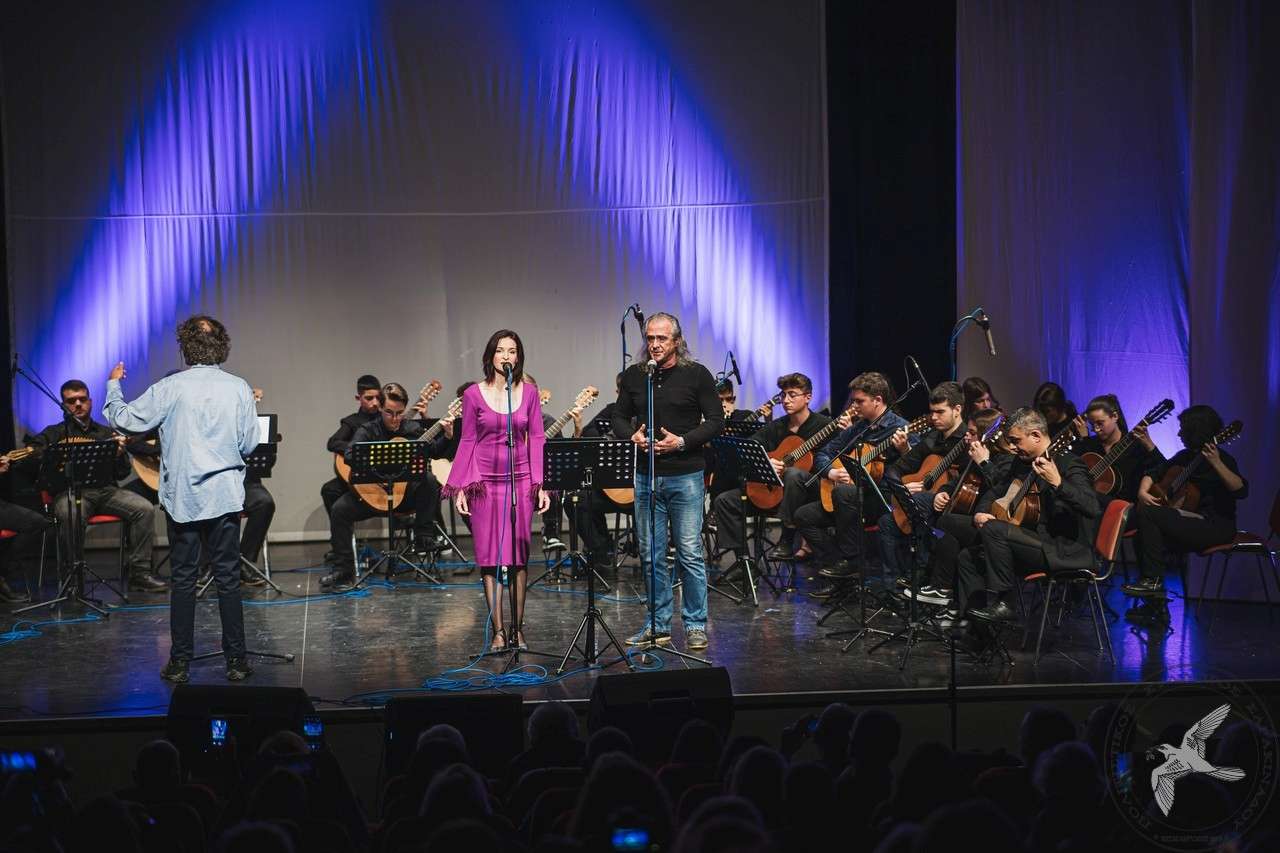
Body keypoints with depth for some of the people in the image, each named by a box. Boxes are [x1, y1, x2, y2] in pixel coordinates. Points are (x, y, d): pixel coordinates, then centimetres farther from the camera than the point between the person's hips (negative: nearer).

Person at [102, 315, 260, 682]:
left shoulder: (172, 387, -7)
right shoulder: (239, 388, -2)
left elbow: (123, 419, -1)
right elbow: (249, 445, 1)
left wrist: (113, 384, 16)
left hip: (183, 497, -1)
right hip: (225, 496, 1)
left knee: (183, 579, 7)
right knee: (228, 578, 6)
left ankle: (180, 662, 11)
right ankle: (236, 661, 8)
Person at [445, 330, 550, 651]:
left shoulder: (529, 392, 4)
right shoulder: (474, 394, 0)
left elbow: (537, 439, 4)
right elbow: (467, 441, 3)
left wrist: (541, 485, -2)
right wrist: (461, 488, -1)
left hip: (520, 480, 1)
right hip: (485, 481, -1)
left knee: (519, 555, 2)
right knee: (489, 556, 0)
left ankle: (517, 628, 12)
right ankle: (498, 630, 6)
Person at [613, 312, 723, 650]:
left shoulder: (697, 375, -1)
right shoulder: (633, 376, 10)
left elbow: (716, 420, -2)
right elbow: (619, 418, 16)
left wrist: (682, 441, -15)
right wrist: (632, 436, -6)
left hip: (686, 475, -4)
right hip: (645, 476, 4)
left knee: (690, 553, -2)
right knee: (651, 555, 8)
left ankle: (695, 626, 8)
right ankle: (658, 625, 18)